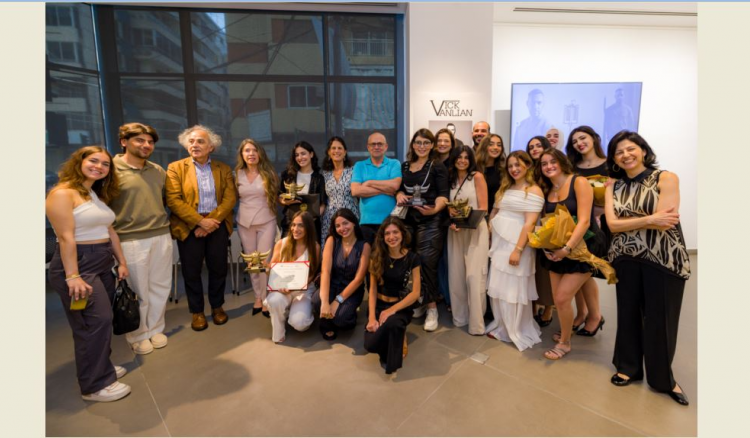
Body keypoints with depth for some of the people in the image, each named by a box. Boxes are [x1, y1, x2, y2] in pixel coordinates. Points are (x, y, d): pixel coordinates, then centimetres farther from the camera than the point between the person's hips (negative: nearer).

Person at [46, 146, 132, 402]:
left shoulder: (98, 195, 14)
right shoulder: (63, 193, -13)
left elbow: (109, 231, 15)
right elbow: (66, 237, -19)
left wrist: (122, 261, 14)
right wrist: (72, 276, -23)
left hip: (102, 264, 9)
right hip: (78, 264, -8)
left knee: (101, 320, 14)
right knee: (96, 321, -7)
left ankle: (100, 366, 30)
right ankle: (95, 385, 5)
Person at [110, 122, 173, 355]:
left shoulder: (159, 171, 10)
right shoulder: (111, 170, -7)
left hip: (162, 236, 5)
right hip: (130, 240, -5)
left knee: (160, 287, 13)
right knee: (137, 292, 7)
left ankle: (155, 329, 32)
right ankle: (138, 335, 27)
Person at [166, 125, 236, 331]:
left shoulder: (224, 169, 6)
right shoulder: (175, 168, 1)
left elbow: (230, 198, -3)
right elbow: (173, 200, -9)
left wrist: (211, 221, -14)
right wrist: (200, 221, -16)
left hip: (217, 225, 1)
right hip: (189, 226, -1)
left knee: (218, 268, 8)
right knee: (191, 271, 6)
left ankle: (217, 306, 28)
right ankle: (197, 311, 23)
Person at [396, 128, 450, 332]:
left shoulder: (438, 167, -1)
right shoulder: (405, 166, 14)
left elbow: (443, 194, -10)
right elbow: (400, 188, 20)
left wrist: (435, 209, -30)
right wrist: (399, 195, -5)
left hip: (431, 220, -5)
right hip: (409, 219, 5)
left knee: (426, 262, -8)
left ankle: (431, 307, 4)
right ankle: (417, 302, 22)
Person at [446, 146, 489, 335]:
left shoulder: (477, 177, -2)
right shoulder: (451, 179, 12)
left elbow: (483, 208, -7)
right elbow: (449, 206, 13)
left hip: (475, 230, -5)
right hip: (455, 231, 5)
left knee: (474, 276, -9)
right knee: (456, 276, 7)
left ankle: (476, 323, 0)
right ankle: (459, 317, 20)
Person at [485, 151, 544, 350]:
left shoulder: (534, 191, -8)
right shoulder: (505, 188, 14)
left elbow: (529, 223, -15)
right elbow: (494, 213, 18)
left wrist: (518, 250, -21)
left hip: (516, 245, -6)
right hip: (498, 244, 6)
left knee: (514, 289, 3)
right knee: (498, 287, 11)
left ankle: (517, 331, 20)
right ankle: (502, 326, 26)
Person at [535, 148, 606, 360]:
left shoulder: (579, 182, -12)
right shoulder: (547, 191, 7)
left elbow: (584, 221, -20)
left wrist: (567, 248, -26)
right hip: (557, 250, 6)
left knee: (562, 298, -8)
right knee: (558, 299, 7)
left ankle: (565, 343, 16)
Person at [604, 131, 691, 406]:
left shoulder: (666, 178, -5)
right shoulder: (613, 187, 6)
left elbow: (664, 224, -16)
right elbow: (612, 224, -7)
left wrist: (629, 221, -10)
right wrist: (650, 219, -15)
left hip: (664, 259, -3)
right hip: (625, 259, 3)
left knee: (660, 319, 7)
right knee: (628, 314, 12)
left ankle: (663, 378, 28)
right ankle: (628, 367, 30)